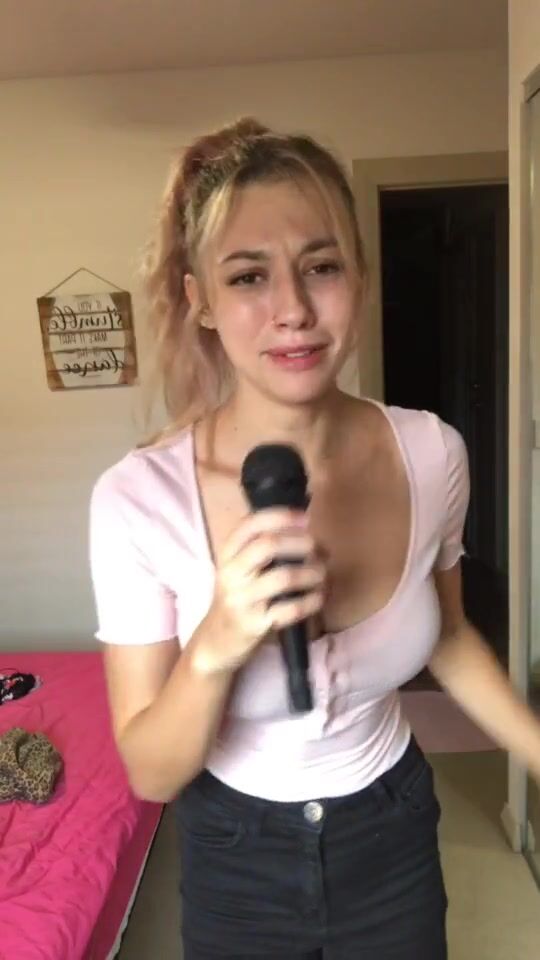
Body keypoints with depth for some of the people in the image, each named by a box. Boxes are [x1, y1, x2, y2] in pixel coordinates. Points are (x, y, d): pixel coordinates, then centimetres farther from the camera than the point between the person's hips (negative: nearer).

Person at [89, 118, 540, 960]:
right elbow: (151, 776, -19)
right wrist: (214, 650, -36)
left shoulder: (433, 454, -18)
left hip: (394, 833, 2)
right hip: (237, 859, -1)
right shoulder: (137, 498, -27)